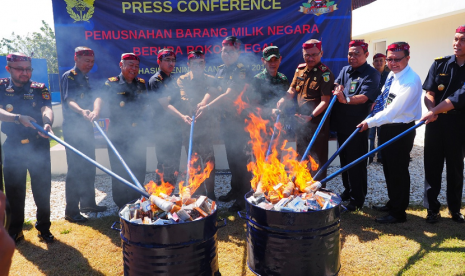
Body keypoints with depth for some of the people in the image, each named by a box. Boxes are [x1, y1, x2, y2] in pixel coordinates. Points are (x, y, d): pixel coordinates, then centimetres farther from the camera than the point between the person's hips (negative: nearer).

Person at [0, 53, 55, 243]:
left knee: (42, 189, 5)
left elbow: (46, 109, -16)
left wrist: (47, 124, -37)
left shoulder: (39, 89, 2)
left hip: (38, 148, 0)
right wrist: (18, 118, -31)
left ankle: (43, 227, 21)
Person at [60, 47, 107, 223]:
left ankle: (88, 203, 26)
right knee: (75, 169, -7)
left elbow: (96, 96, -1)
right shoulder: (69, 76, -5)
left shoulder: (87, 79, 16)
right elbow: (69, 100, -19)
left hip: (86, 127, 8)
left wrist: (95, 112, -23)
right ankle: (71, 211, 1)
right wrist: (81, 111, -40)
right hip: (73, 129, -8)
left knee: (89, 168, 13)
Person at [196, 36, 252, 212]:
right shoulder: (221, 70, 12)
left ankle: (244, 197, 6)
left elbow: (229, 95, -23)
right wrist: (203, 104, 3)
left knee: (240, 158, -5)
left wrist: (208, 107, -29)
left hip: (240, 120, -8)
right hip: (226, 118, 8)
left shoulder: (242, 71, -14)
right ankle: (235, 190, 30)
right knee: (231, 156, 16)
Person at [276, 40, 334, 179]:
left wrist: (311, 116, -33)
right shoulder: (300, 68, 7)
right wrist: (284, 99, -6)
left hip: (317, 122, -7)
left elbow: (325, 101, -19)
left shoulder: (325, 74, -14)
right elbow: (292, 90, 15)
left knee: (317, 160, 1)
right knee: (301, 158, 19)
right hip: (300, 121, 7)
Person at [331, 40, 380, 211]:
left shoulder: (371, 74, -7)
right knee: (344, 160, 17)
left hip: (357, 127, -7)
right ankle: (348, 190, 33)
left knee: (356, 164, -1)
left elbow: (364, 97, -21)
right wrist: (337, 89, -22)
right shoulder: (345, 70, 14)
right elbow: (336, 85, 2)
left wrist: (346, 99, -39)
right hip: (341, 124, 7)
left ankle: (357, 199, 11)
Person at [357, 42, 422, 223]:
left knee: (398, 171, 1)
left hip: (401, 130, -9)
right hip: (387, 127, 9)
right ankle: (393, 203, 36)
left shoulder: (411, 81, -19)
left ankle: (398, 213, 16)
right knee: (389, 169, 18)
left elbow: (394, 110, -23)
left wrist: (370, 122, -17)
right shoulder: (392, 75, 8)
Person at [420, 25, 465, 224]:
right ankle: (432, 208, 16)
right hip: (436, 122, 1)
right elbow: (429, 93, -1)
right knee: (432, 166, 5)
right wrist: (432, 110, -19)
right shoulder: (440, 64, 2)